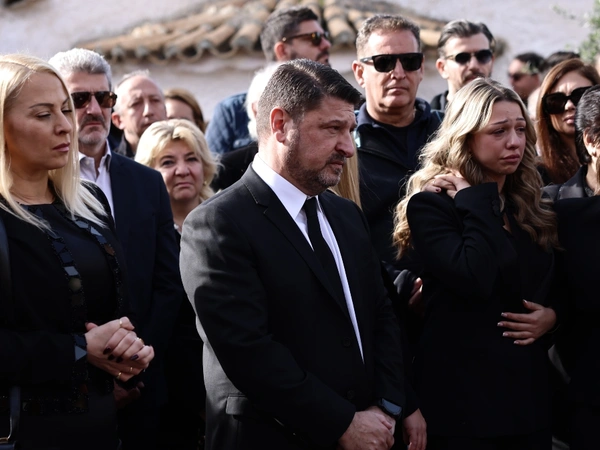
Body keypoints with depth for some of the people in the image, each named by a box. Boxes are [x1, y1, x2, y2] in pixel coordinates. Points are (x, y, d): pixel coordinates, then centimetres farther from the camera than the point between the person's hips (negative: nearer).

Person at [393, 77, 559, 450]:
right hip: (464, 394, -6)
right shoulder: (431, 203, -9)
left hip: (530, 390, 6)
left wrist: (553, 316, -2)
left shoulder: (533, 207, 11)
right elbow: (474, 279, -25)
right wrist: (477, 200, -16)